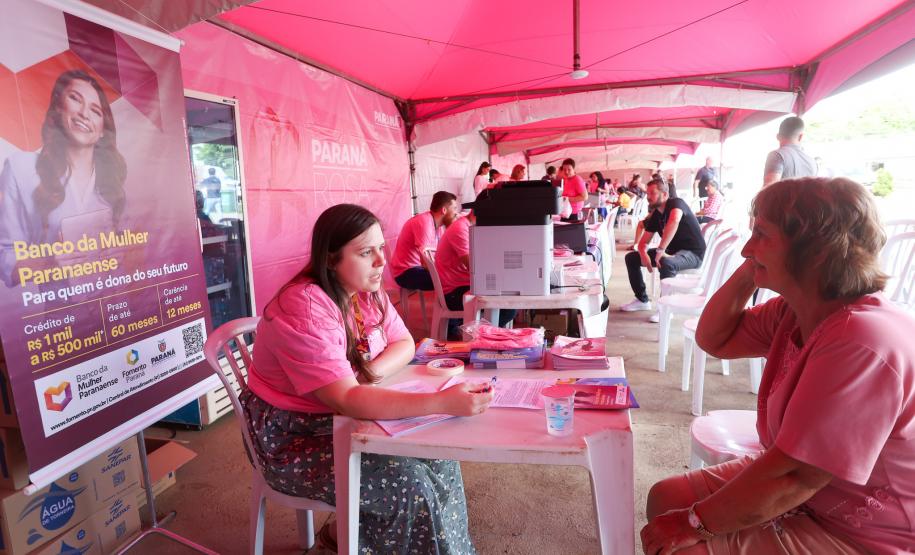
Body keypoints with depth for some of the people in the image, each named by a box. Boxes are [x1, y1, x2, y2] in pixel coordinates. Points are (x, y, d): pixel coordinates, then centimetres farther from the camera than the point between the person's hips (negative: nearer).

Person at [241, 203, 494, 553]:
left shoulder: (367, 290, -3)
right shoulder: (305, 309, -29)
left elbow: (404, 344, 3)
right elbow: (346, 400, -35)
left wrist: (374, 371, -21)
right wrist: (442, 403, -42)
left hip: (343, 418, 7)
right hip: (293, 437, -7)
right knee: (408, 480, -19)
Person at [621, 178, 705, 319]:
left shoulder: (676, 203, -17)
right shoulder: (655, 215, 5)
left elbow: (674, 221, -41)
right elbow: (643, 242, 5)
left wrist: (660, 250, -44)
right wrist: (643, 254, -19)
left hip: (693, 253, -8)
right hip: (671, 251, 8)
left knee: (665, 263, -39)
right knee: (631, 258, 3)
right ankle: (642, 300, 12)